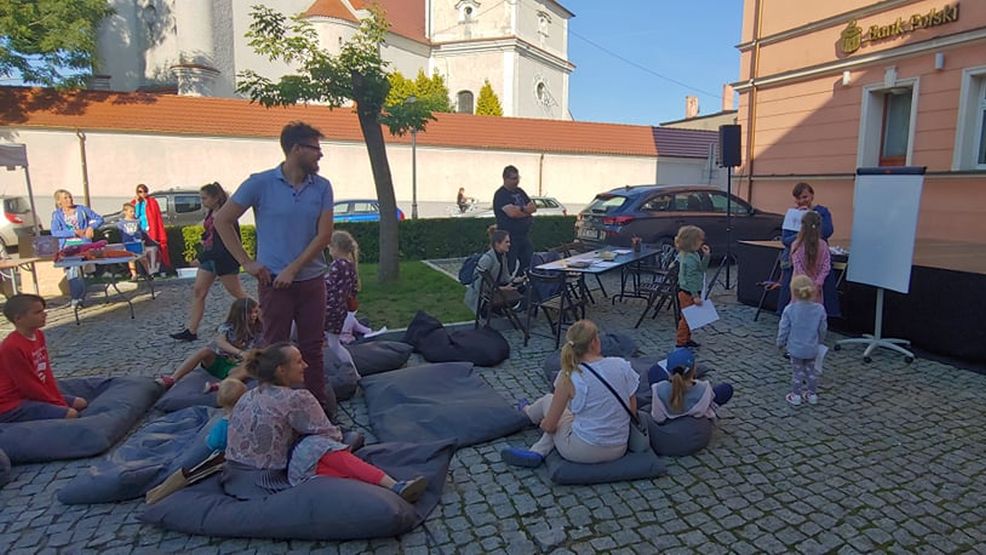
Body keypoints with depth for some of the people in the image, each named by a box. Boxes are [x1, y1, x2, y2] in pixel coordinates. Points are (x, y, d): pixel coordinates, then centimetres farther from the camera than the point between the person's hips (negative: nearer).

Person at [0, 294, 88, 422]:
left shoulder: (38, 335, 5)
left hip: (34, 395, 10)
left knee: (81, 403, 9)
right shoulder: (12, 347, -24)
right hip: (13, 405, -10)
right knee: (71, 414, -23)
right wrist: (57, 404, -13)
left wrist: (59, 400, 1)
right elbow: (28, 385, -20)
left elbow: (46, 373, 8)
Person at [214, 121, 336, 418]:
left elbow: (324, 234, -4)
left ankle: (319, 404, 23)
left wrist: (293, 269, -11)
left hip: (311, 279, 3)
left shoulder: (322, 187, 1)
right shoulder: (260, 183, -6)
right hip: (273, 280, -2)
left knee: (312, 347, 10)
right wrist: (247, 262, -4)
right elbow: (222, 220, 1)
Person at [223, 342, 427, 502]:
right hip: (266, 483, -8)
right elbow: (332, 435, -10)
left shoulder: (247, 397, 8)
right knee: (319, 446, -14)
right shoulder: (296, 399, -15)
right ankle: (392, 486, -28)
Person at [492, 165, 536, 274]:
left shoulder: (520, 191, 15)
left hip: (524, 236, 8)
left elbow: (533, 208, 10)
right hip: (510, 238, -8)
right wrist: (527, 210, -5)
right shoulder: (501, 195, -10)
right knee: (510, 268, -4)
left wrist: (521, 209, -11)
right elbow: (512, 213, -24)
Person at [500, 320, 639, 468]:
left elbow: (549, 426, -8)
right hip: (619, 450, 4)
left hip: (583, 452, -4)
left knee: (548, 400, 21)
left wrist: (543, 423, 15)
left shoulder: (570, 378, -17)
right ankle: (536, 453, 15)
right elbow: (632, 411, 2)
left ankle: (529, 412, 54)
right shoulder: (622, 366, -8)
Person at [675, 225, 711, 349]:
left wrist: (706, 256, 0)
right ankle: (681, 342, 10)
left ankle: (686, 339, 30)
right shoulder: (690, 259, -24)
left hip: (690, 292, 10)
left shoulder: (694, 255, 7)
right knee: (687, 318, 1)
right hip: (688, 293, -10)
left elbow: (702, 269, 13)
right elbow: (690, 279, -25)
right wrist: (695, 296, -24)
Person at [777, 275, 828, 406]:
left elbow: (783, 329, -11)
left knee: (797, 371, 11)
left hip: (795, 348, -3)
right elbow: (823, 329, 3)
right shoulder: (819, 309, -10)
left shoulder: (789, 310, -19)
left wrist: (781, 343, 5)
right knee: (811, 370, 20)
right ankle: (812, 394, 30)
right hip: (812, 349, 3)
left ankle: (795, 395, 18)